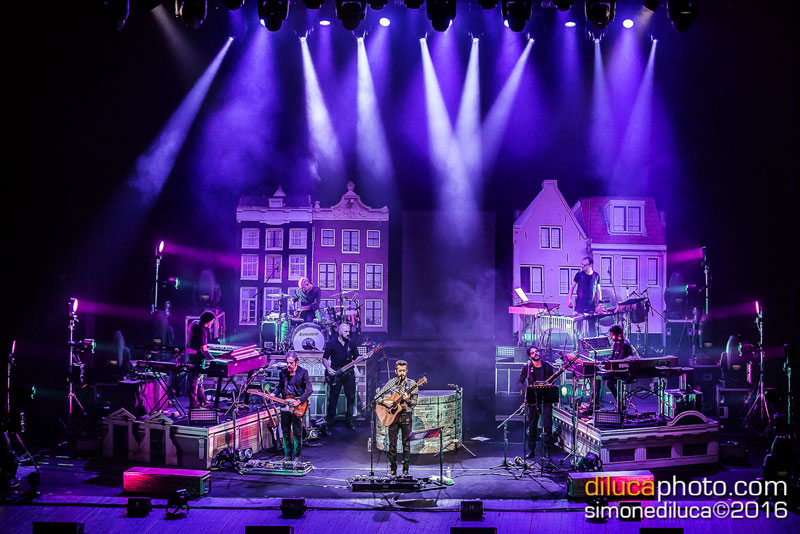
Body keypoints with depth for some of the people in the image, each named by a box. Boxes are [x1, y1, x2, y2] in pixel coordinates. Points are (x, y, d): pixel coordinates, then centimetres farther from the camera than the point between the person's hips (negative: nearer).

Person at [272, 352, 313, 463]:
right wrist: (273, 395, -1)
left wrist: (299, 401, -17)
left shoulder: (303, 372, -7)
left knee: (297, 432, 0)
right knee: (285, 431, 8)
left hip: (297, 407, -5)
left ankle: (296, 456, 10)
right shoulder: (283, 372, 9)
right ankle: (287, 455, 18)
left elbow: (309, 389, -10)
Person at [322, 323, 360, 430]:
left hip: (349, 373, 3)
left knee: (351, 396, 0)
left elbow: (356, 358, 13)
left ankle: (349, 420, 11)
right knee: (333, 397, 0)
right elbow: (324, 359, 2)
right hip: (335, 374, -3)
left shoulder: (351, 343, 8)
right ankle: (329, 420, 13)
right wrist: (329, 369, -12)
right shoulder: (331, 344, -1)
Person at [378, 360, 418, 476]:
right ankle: (392, 469, 13)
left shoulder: (411, 383, 0)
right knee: (392, 444, 4)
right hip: (393, 415, 2)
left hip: (406, 416, -2)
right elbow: (379, 396, 9)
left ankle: (406, 469, 8)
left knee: (406, 444, 1)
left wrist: (408, 400, -21)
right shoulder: (391, 383, 6)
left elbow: (415, 402, -1)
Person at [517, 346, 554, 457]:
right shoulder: (526, 368, 2)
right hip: (532, 399, 0)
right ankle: (531, 450, 14)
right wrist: (525, 390, -16)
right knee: (532, 425, 5)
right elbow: (519, 382, 3)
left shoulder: (548, 367, 5)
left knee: (547, 418, -20)